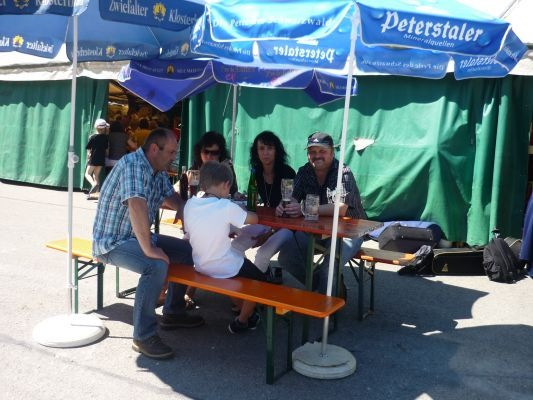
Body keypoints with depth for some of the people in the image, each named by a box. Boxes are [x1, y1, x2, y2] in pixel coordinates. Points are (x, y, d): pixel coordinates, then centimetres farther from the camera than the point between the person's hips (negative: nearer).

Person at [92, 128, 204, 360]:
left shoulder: (159, 171, 5)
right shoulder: (133, 164, -24)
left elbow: (169, 195, 23)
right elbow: (137, 205, -37)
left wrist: (180, 207, -1)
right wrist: (149, 249, -37)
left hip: (138, 236, 10)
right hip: (113, 241, -10)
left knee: (187, 251, 8)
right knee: (157, 266, -32)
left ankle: (173, 313, 20)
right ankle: (143, 336, -20)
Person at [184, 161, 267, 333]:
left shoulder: (190, 204, -5)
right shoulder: (226, 206, -20)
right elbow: (254, 219, -6)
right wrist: (240, 212, 15)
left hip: (200, 266, 6)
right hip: (227, 269, -6)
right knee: (259, 280, 21)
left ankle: (242, 308, 45)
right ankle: (242, 320, 28)